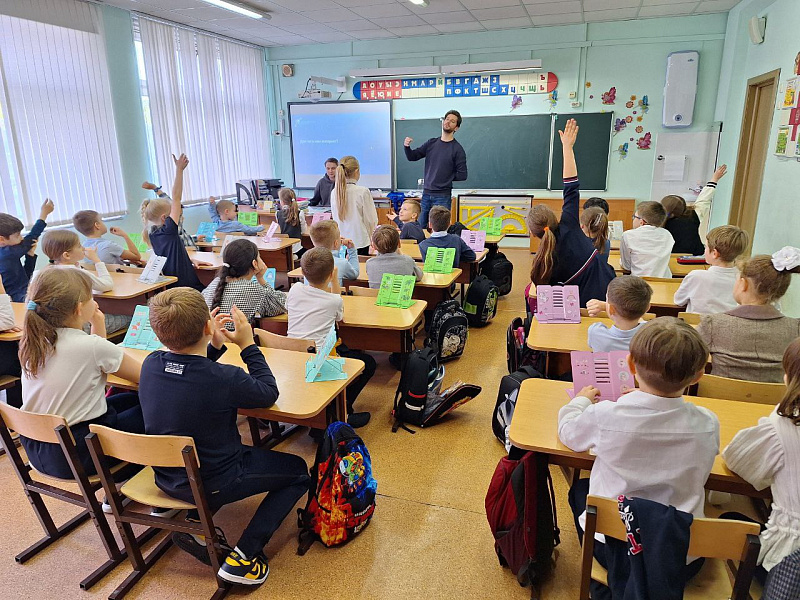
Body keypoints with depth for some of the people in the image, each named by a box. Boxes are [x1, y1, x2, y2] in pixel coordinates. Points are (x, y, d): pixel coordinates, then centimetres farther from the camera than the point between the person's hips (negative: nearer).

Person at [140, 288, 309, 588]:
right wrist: (248, 344, -8)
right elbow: (269, 393, -11)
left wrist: (214, 346, 2)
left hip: (166, 476, 7)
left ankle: (193, 523, 15)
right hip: (213, 484, -6)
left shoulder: (150, 363, -12)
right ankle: (243, 557, 2)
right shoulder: (225, 379, -30)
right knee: (298, 471, 12)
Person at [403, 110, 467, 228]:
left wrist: (446, 177, 0)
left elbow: (462, 175, -5)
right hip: (426, 193, 5)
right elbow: (412, 156, 12)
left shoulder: (457, 149, -4)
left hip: (443, 196, -5)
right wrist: (406, 147, -7)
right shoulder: (432, 143, 10)